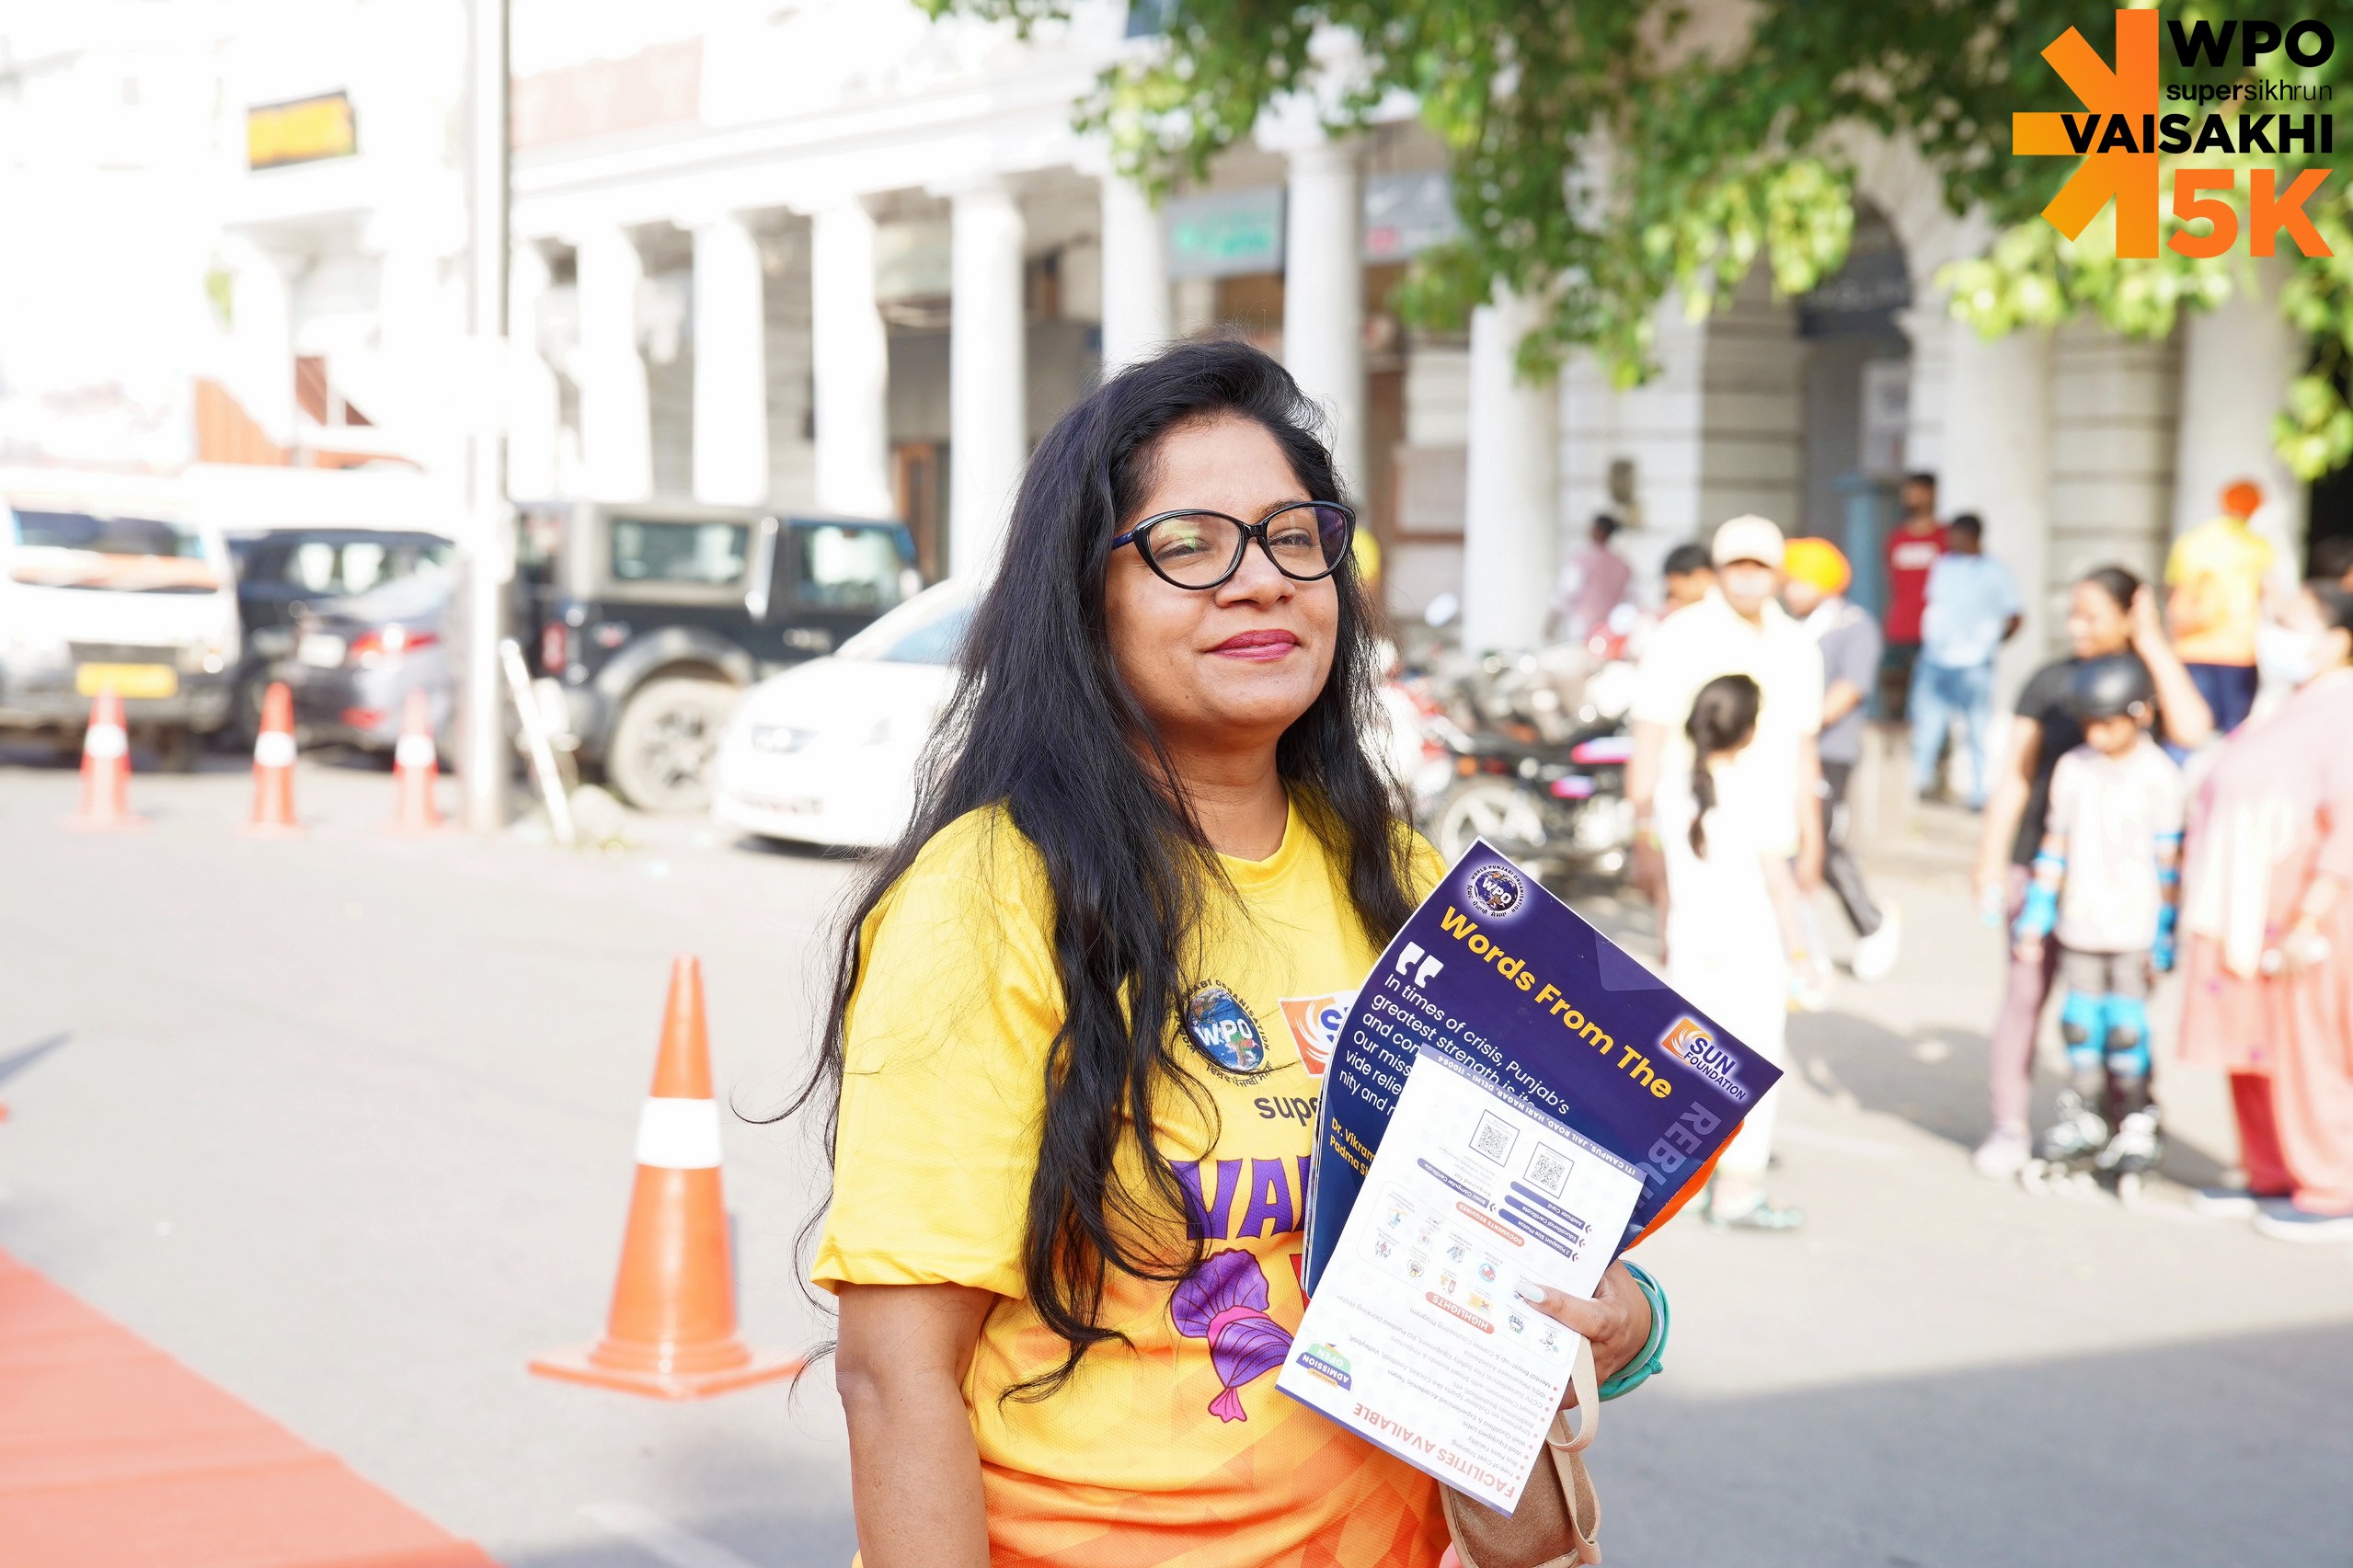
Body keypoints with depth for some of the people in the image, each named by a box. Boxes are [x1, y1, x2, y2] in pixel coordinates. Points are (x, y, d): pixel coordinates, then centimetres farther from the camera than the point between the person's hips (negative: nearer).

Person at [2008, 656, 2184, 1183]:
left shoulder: (2158, 775, -7)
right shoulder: (2073, 768, 4)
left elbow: (2169, 861, -5)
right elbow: (2054, 847, 10)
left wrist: (2164, 937, -6)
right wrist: (2035, 917, 8)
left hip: (2134, 930, -4)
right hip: (2079, 927, 4)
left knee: (2125, 1028, -2)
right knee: (2080, 1023, 6)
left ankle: (2137, 1125, 11)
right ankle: (2084, 1121, 17)